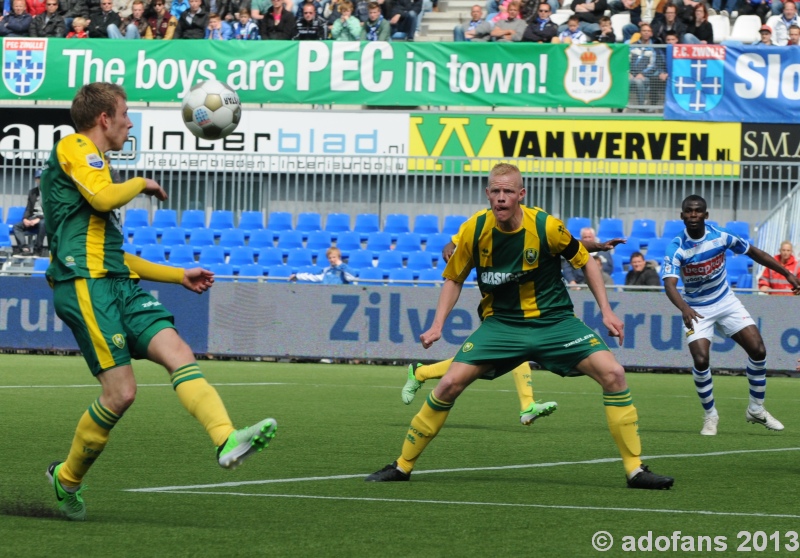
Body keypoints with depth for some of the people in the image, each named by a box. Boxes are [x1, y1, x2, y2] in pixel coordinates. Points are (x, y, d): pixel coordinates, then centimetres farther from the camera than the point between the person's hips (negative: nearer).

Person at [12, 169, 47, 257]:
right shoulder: (32, 192, 17)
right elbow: (28, 208, 17)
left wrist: (39, 219, -21)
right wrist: (25, 219, -4)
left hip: (45, 219, -6)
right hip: (33, 218, 6)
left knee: (42, 224, -41)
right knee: (16, 226, -18)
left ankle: (37, 250, -35)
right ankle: (25, 248, -34)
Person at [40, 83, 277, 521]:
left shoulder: (93, 163, 30)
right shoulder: (73, 148, 2)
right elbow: (102, 197, -19)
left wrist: (180, 276, 31)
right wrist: (142, 184, 2)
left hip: (120, 285, 9)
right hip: (86, 285, -9)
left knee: (178, 353, -14)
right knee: (121, 391, -13)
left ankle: (227, 442, -34)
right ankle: (67, 478, 8)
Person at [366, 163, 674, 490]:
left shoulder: (546, 226, -16)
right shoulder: (474, 230, -12)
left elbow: (585, 261, 1)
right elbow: (454, 279, 6)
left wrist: (606, 312, -3)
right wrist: (437, 325, -4)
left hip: (554, 320, -1)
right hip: (500, 323, 1)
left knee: (613, 374, -17)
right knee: (450, 383, -14)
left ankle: (635, 470, -7)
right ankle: (402, 466, 4)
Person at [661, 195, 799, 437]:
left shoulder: (720, 236, -12)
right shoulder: (676, 248, -22)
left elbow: (754, 252, 3)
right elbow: (669, 283, -35)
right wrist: (684, 308, -55)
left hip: (726, 303, 3)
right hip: (697, 310, -3)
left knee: (758, 350, -8)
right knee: (701, 360, -20)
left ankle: (756, 409, 11)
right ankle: (710, 415, 3)